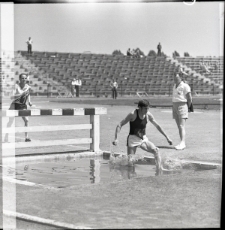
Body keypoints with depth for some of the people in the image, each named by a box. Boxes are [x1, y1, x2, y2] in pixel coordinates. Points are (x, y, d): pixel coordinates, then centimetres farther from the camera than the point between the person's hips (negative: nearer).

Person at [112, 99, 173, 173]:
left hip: (144, 139, 4)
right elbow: (119, 125, -14)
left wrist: (167, 137, 12)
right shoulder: (133, 114, -14)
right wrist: (116, 138, -24)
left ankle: (160, 170, -14)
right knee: (129, 160, -10)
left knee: (156, 150, -14)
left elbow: (157, 126, 12)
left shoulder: (148, 115, -1)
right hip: (133, 138, -4)